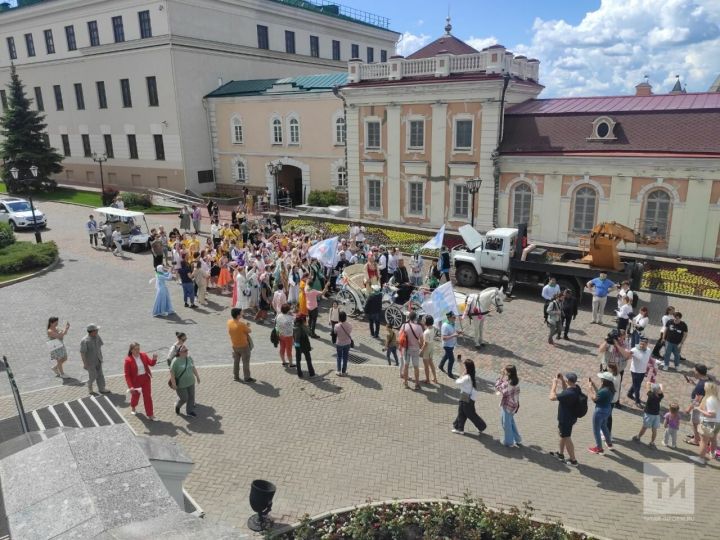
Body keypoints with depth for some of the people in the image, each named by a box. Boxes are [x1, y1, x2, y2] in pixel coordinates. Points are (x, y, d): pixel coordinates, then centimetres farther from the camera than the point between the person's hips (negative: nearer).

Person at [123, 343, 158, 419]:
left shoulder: (143, 355, -8)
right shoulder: (128, 360, -20)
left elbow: (151, 363, 2)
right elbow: (127, 375, -18)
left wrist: (154, 359, -21)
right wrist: (130, 386, -24)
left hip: (146, 379, 3)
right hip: (135, 381, -2)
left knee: (148, 396, 5)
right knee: (135, 396, 20)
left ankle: (150, 414, 15)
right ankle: (133, 407, 54)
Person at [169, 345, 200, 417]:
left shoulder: (189, 358, 0)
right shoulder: (175, 361, -19)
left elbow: (193, 368, 12)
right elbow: (172, 373, -18)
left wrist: (197, 376, 15)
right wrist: (173, 384, -19)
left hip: (190, 382, 6)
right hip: (181, 384, -6)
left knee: (191, 397, 10)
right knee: (184, 398, 4)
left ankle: (190, 411, 26)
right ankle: (177, 406, 35)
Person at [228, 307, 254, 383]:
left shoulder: (229, 322, -11)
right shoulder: (241, 324, -30)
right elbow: (250, 331, -14)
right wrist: (247, 325, 5)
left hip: (234, 346, 6)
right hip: (244, 346, -6)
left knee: (236, 361, 20)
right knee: (245, 362, 8)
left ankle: (236, 376, 31)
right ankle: (246, 378, 17)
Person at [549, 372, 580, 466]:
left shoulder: (568, 394, -35)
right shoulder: (576, 388, -7)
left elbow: (552, 397, -31)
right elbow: (565, 389, 15)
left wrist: (554, 384, -23)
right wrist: (561, 380, 1)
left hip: (566, 419, -10)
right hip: (570, 417, 10)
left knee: (567, 438, 7)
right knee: (562, 434, 26)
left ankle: (573, 460, 20)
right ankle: (560, 453, 42)